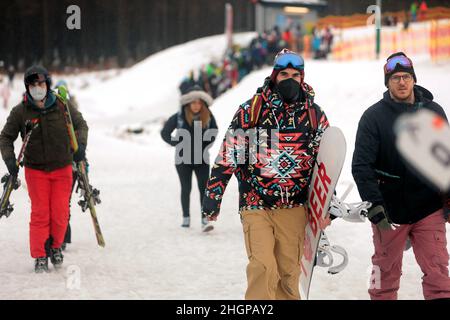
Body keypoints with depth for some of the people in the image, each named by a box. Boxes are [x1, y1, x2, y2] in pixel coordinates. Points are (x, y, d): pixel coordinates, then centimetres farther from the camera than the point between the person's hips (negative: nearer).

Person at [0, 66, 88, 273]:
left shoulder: (62, 106, -7)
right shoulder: (20, 112, -8)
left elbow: (80, 124, 6)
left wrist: (80, 145, -11)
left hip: (62, 169, 1)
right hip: (35, 170, -1)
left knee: (60, 213, 0)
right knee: (40, 214, -3)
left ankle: (55, 246, 26)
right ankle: (40, 256, 9)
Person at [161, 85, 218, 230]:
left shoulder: (208, 116, -7)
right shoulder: (179, 117, -12)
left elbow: (214, 132, 12)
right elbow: (165, 133, -1)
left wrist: (206, 145, 1)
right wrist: (178, 145, -8)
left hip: (201, 158, 1)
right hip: (183, 159, -1)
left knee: (204, 187, -9)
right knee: (186, 188, 11)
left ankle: (205, 220, -11)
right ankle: (186, 218, 23)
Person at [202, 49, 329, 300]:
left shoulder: (315, 115, 8)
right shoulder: (251, 110, -1)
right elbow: (228, 156, 2)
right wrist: (213, 195, -1)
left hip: (294, 208, 3)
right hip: (255, 206, -2)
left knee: (289, 273, 4)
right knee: (263, 267, -16)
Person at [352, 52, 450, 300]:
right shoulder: (374, 117, -5)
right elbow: (361, 166, -8)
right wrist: (374, 205, -16)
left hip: (429, 210, 2)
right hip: (390, 211, -1)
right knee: (386, 270, 10)